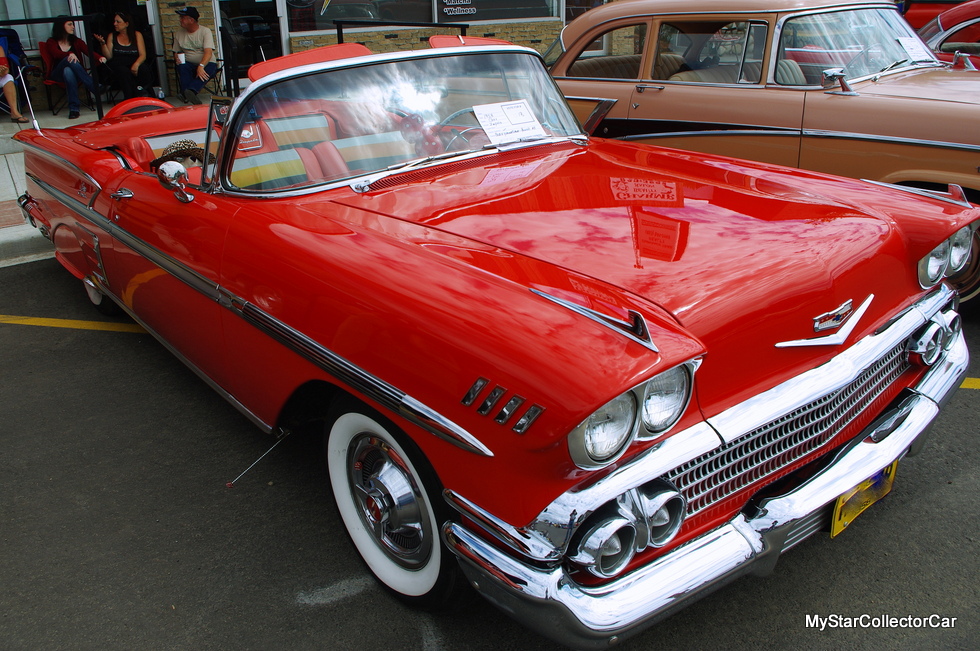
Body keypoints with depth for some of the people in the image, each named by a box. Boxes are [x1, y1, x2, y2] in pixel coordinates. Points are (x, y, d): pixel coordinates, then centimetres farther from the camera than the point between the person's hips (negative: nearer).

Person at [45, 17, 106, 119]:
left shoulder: (76, 41, 18)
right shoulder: (51, 42, 9)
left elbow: (89, 52, -2)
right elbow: (56, 54, -15)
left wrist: (100, 57, -27)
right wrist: (70, 54, -38)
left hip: (75, 74, 2)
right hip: (57, 76, -2)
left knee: (68, 71, -36)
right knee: (70, 60, -34)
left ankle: (73, 108, -44)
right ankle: (96, 89, -43)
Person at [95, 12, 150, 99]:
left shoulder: (137, 35, 12)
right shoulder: (112, 36, 14)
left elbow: (143, 55, 0)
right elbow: (109, 56, 6)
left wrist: (136, 64, -21)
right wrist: (103, 43, -10)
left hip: (133, 65, 0)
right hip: (117, 66, 0)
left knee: (144, 70, -35)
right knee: (125, 72, -36)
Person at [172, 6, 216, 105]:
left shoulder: (205, 31, -2)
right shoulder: (178, 34, 11)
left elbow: (208, 52, -16)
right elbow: (176, 52, 16)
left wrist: (201, 66, -34)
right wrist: (177, 58, -11)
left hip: (206, 63, -3)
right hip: (189, 65, 3)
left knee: (210, 67, -37)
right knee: (182, 66, -31)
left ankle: (190, 91, -59)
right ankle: (188, 94, -45)